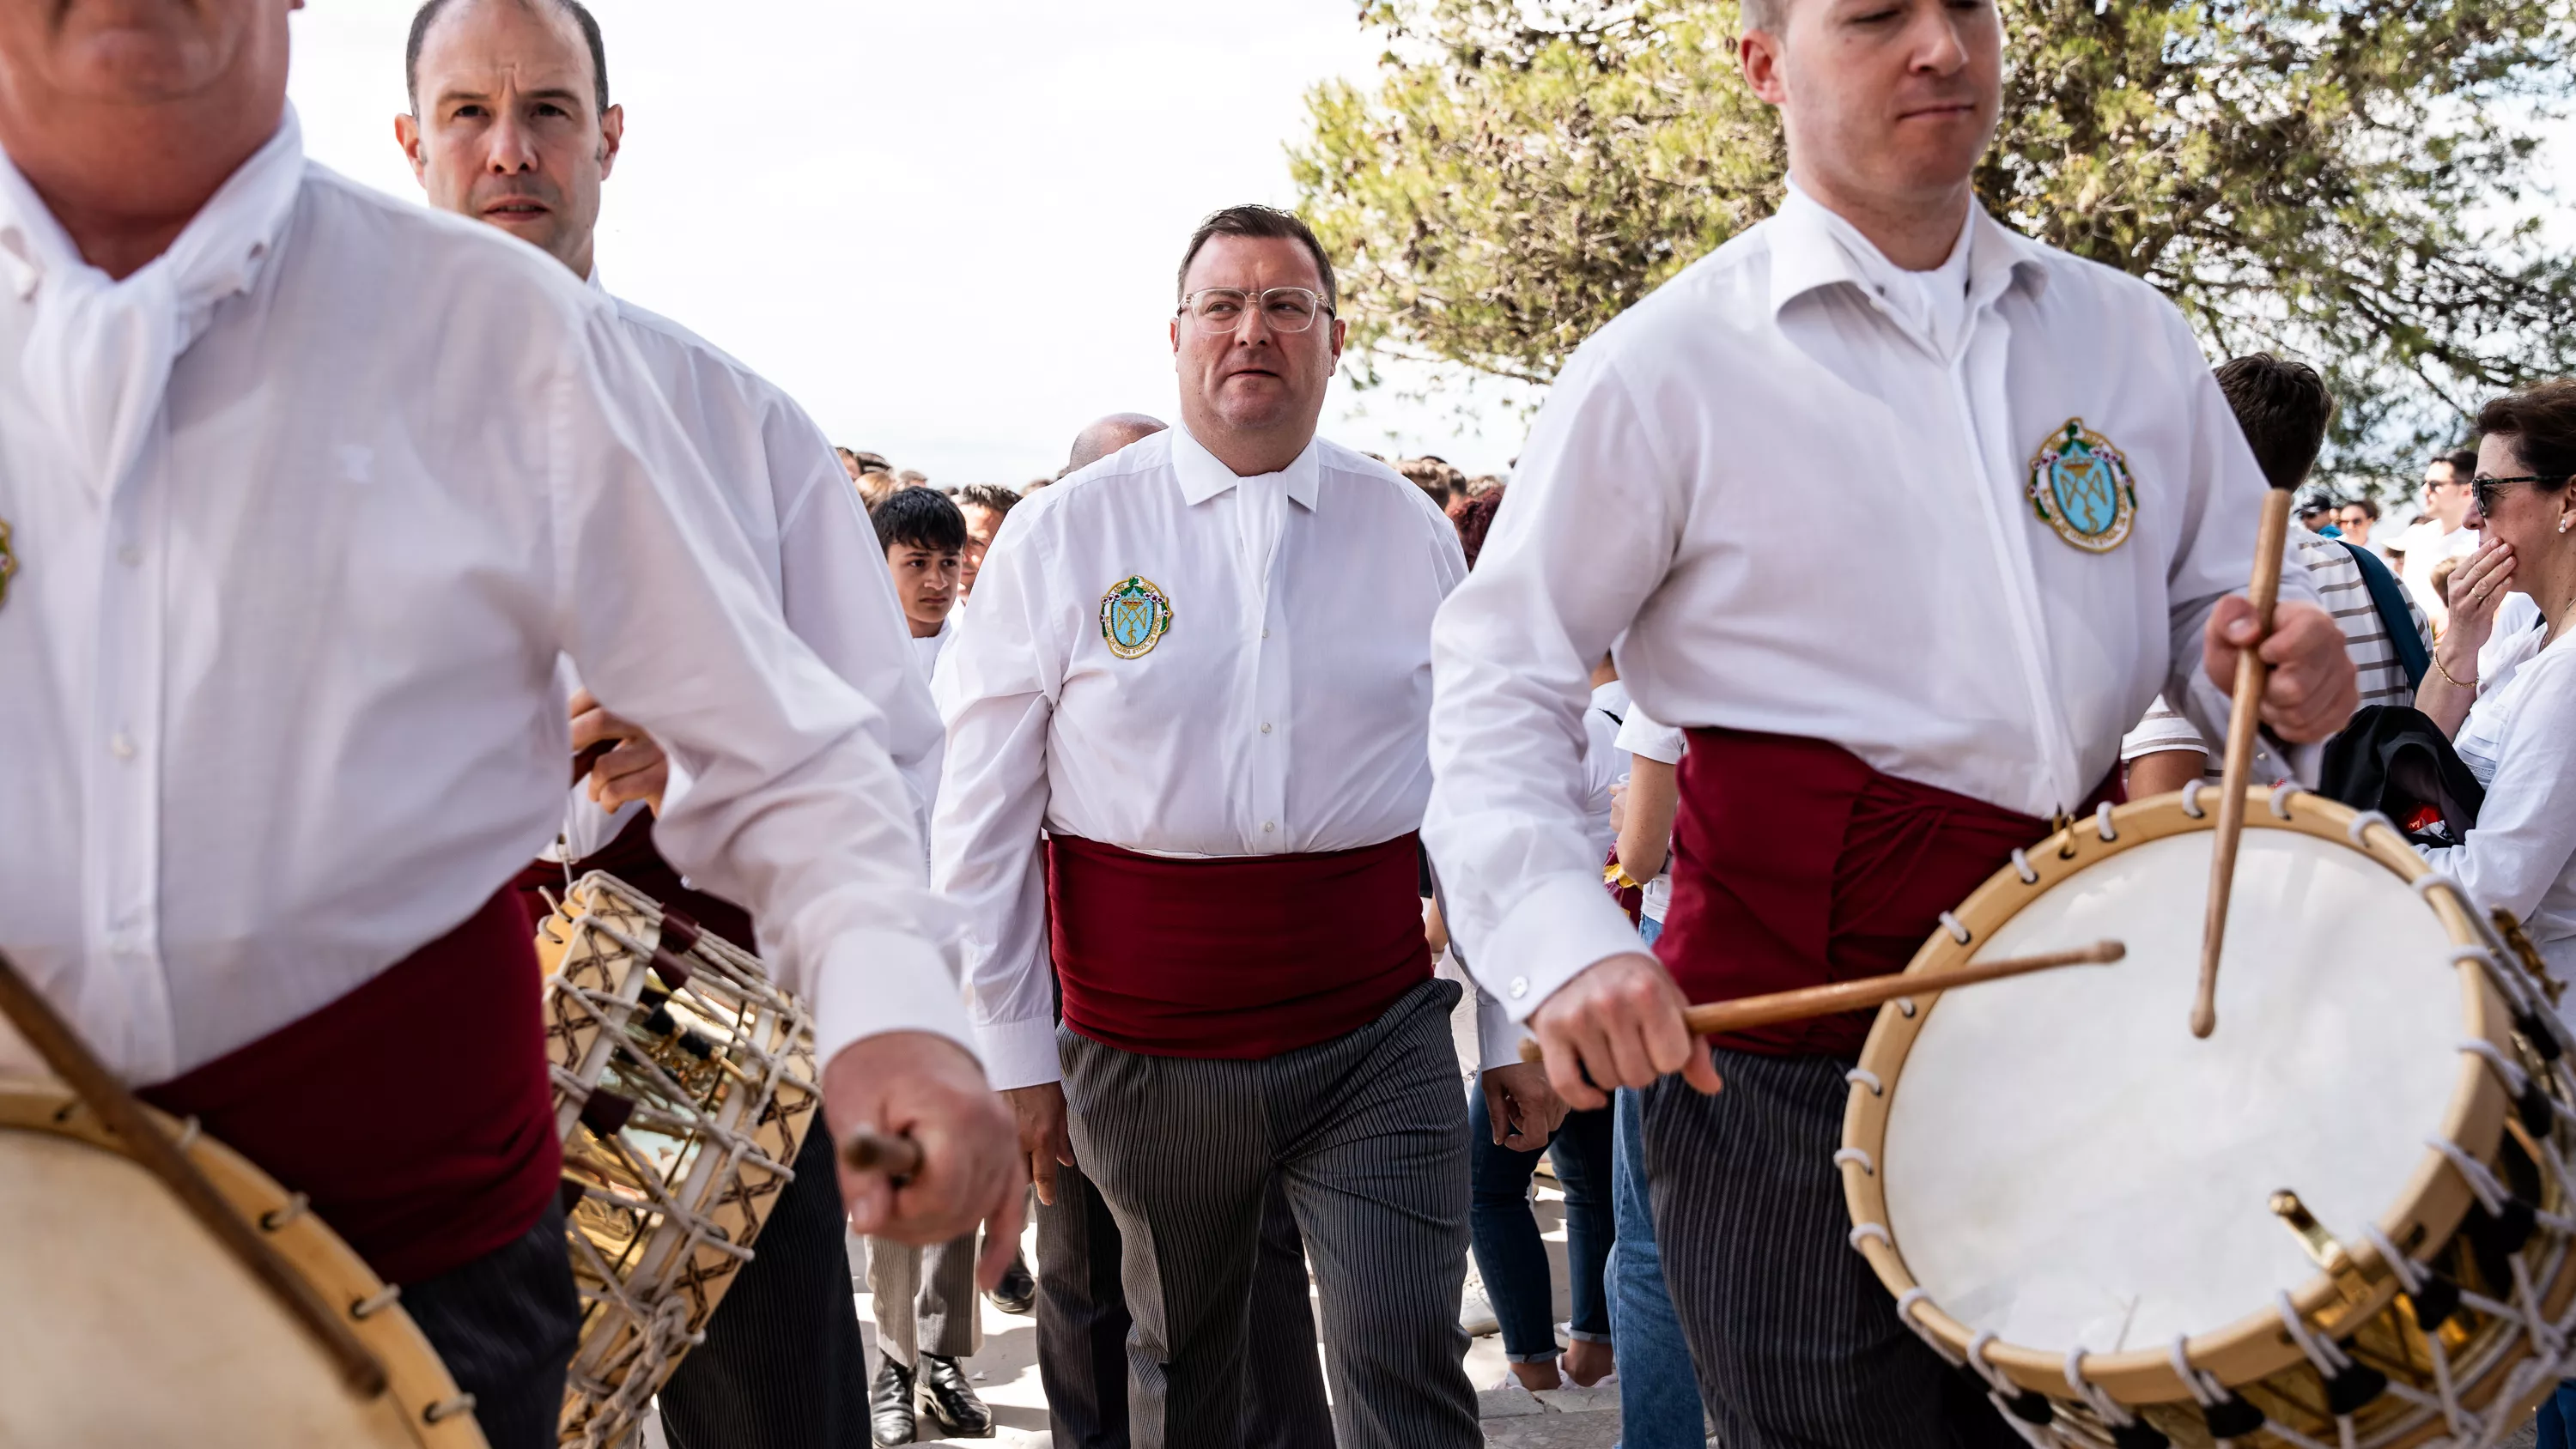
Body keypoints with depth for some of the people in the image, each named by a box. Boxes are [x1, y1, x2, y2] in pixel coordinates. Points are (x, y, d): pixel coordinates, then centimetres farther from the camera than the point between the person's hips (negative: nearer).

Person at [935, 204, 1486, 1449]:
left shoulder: (1411, 532, 5)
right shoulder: (1063, 534, -2)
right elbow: (982, 820, 0)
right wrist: (1011, 1054, -2)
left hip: (1380, 1033, 1)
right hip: (1147, 1051, 0)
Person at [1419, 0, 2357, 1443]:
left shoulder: (2130, 335, 9)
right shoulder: (1666, 367, -5)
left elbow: (2214, 610, 18)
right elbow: (1500, 682, -6)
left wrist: (2277, 668, -6)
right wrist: (1565, 941, -22)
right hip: (1793, 1023, -4)